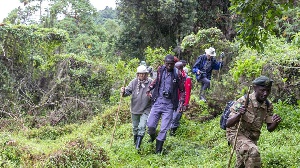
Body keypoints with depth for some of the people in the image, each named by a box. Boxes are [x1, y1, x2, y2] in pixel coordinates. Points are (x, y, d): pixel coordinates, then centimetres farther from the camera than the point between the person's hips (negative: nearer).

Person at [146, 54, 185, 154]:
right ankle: (153, 137, 36)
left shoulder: (177, 74, -6)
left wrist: (181, 102, -6)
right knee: (150, 125, 0)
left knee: (164, 129, -1)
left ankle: (158, 151, 12)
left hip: (169, 105, -2)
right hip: (157, 102, 2)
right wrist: (150, 88, 8)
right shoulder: (160, 70, 1)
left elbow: (182, 90, 4)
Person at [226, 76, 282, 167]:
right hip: (236, 133, -6)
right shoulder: (243, 101, -23)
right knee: (253, 152, -34)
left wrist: (276, 122, -22)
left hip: (252, 137, 6)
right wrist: (239, 114, -46)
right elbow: (228, 124, -26)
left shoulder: (268, 105, -6)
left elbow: (270, 128, 1)